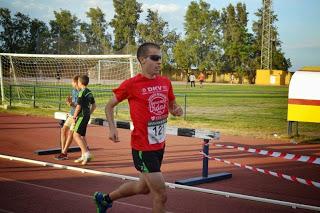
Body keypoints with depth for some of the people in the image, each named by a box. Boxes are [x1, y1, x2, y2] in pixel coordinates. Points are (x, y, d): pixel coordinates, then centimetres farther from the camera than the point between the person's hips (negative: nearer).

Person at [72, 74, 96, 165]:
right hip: (87, 116, 9)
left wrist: (74, 117, -7)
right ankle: (83, 156, 19)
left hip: (82, 116, -9)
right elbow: (94, 105, 18)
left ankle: (87, 153, -20)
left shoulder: (82, 92, -14)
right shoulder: (89, 92, 12)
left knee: (76, 135, -12)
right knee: (82, 136, 15)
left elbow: (78, 107, -16)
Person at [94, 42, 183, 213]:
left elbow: (172, 106, 19)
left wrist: (176, 110, -5)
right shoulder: (131, 84, -12)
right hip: (143, 148, -7)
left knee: (144, 187, 23)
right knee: (160, 195, -7)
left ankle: (104, 199, 45)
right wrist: (112, 129, -13)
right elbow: (109, 106, 1)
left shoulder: (165, 82, 4)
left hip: (160, 145, 7)